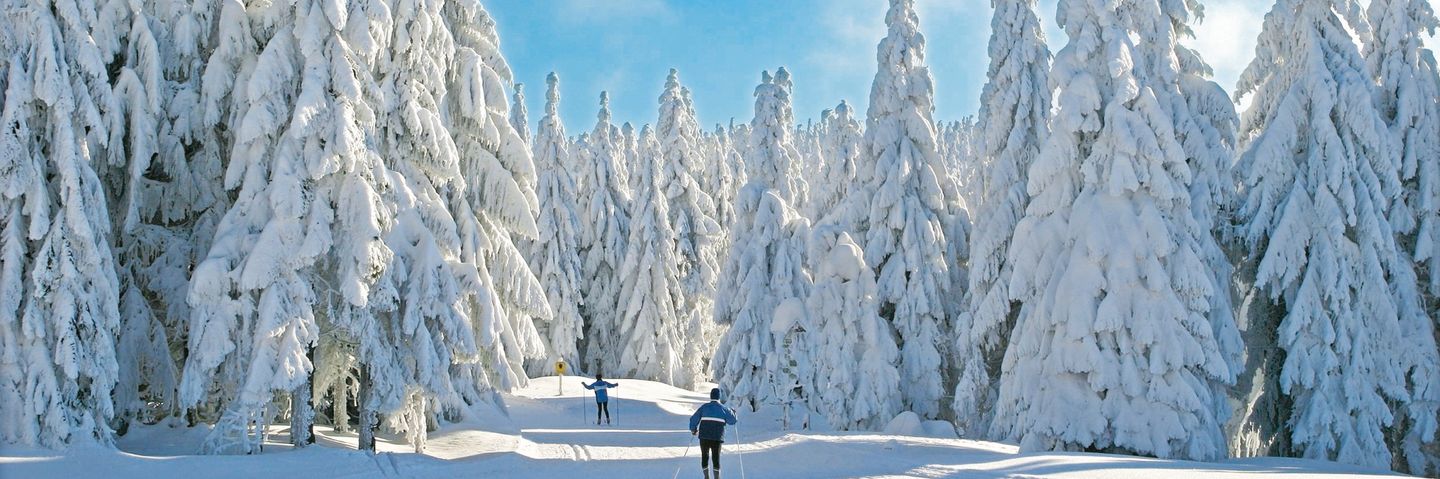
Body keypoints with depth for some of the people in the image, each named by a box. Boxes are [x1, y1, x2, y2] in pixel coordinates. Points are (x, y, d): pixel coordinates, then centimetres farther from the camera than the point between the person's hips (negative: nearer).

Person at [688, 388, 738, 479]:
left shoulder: (704, 407, -1)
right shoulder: (723, 409, 1)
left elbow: (694, 419, -1)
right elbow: (732, 420, 11)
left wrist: (693, 429, 15)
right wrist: (733, 413, 32)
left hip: (704, 436, 0)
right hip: (717, 437, 0)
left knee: (705, 456, 13)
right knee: (716, 457, 7)